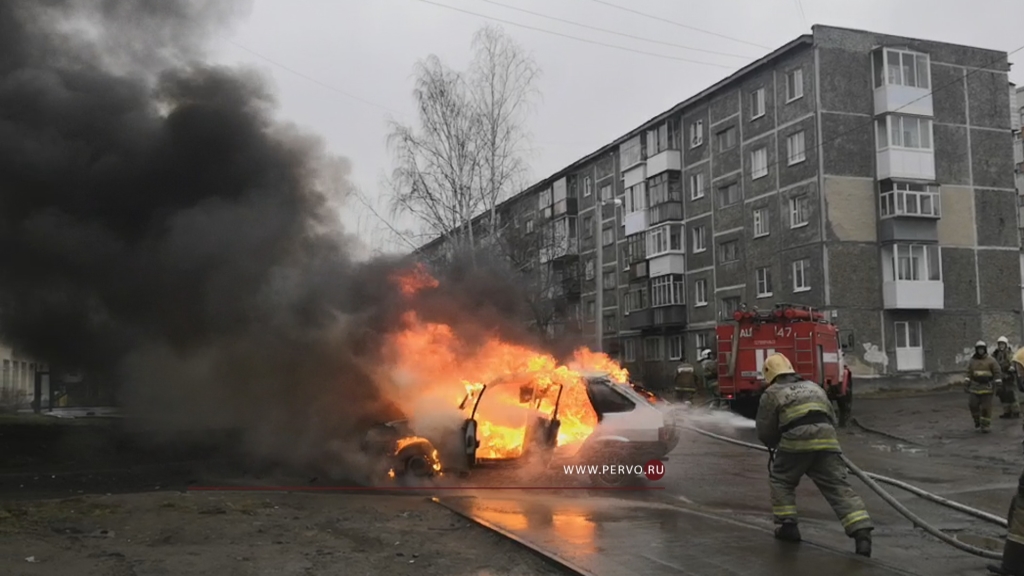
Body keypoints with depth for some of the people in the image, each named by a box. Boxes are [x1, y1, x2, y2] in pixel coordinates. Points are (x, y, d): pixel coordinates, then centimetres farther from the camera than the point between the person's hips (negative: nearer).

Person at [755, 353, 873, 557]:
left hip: (796, 442, -3)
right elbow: (832, 419, 31)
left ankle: (788, 526, 18)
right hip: (827, 440, 4)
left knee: (780, 480, 20)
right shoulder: (814, 387, 29)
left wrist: (775, 445, 33)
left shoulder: (771, 394, 14)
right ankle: (862, 532, -12)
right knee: (839, 487, 2)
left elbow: (765, 433, 12)